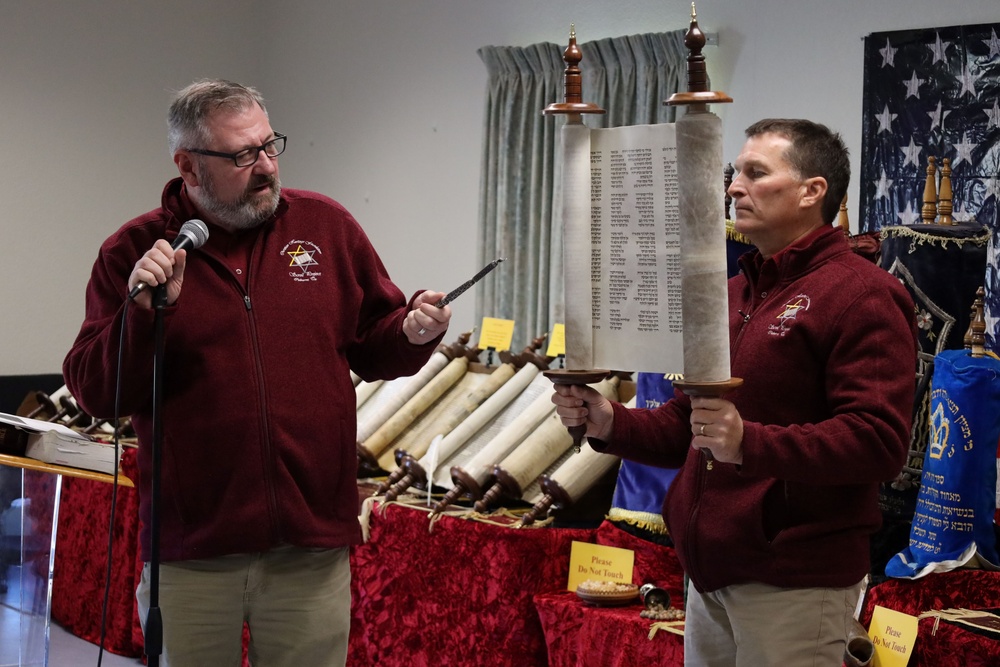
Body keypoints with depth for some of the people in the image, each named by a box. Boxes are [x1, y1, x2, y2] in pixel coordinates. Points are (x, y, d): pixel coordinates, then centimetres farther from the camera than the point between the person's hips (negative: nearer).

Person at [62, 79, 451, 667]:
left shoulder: (326, 225, 5)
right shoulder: (133, 253, 0)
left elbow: (373, 347, 11)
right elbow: (95, 394, -4)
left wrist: (414, 333, -10)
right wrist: (142, 314, -19)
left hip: (312, 547, 1)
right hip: (190, 553, -1)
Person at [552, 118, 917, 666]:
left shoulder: (862, 295, -10)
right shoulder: (731, 293, 17)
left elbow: (879, 441, -22)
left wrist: (751, 443, -32)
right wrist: (610, 424, 3)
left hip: (794, 582, -8)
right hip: (710, 573, 8)